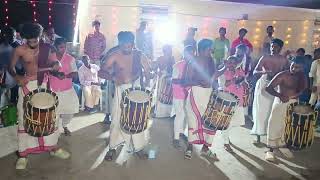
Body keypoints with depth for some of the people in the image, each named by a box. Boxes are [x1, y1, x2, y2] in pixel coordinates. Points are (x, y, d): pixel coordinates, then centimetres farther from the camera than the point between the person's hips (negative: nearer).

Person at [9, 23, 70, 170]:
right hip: (27, 85, -3)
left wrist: (56, 71, -15)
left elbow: (51, 65, 6)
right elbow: (11, 67, -1)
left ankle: (53, 147, 26)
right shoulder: (20, 50, -10)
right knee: (24, 119, 1)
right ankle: (22, 154, 15)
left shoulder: (46, 48, -3)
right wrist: (17, 77, -19)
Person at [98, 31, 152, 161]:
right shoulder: (115, 57, -9)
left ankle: (138, 147, 21)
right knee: (117, 120, 1)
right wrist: (114, 78, -28)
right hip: (121, 90, -1)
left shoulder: (139, 55, -3)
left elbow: (148, 72, 3)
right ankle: (112, 148, 19)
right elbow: (101, 72, -11)